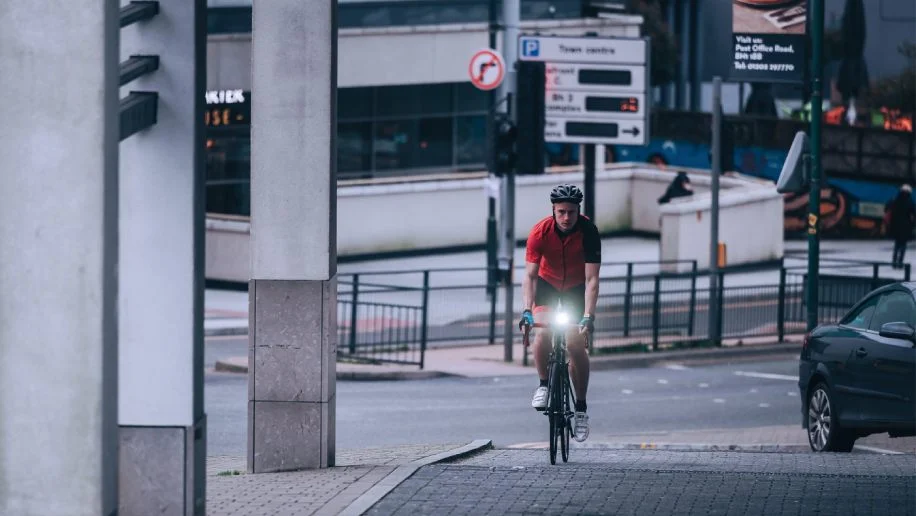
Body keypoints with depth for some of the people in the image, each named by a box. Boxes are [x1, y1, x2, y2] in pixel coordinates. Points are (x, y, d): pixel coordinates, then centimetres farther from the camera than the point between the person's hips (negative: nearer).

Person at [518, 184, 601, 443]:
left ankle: (581, 408, -2)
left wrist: (588, 316, -40)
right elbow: (530, 275, -27)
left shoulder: (588, 232, -27)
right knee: (542, 334, -25)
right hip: (547, 285, 1)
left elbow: (591, 279, -29)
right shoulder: (540, 232, -26)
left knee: (575, 343, -15)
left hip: (577, 289, -1)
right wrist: (527, 310, -41)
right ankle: (544, 384, 0)